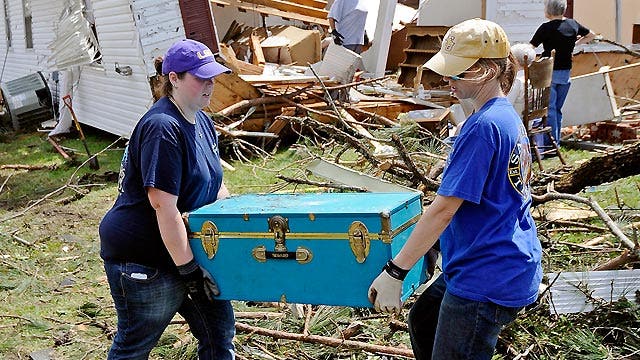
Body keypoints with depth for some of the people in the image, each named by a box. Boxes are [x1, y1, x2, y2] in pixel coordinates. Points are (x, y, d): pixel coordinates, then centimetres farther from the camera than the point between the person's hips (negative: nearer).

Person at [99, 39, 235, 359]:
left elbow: (215, 186, 16)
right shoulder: (163, 128, -23)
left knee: (219, 331, 15)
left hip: (186, 249, 9)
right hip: (141, 259, -9)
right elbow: (164, 206, -28)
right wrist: (188, 268, -25)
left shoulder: (201, 122, 7)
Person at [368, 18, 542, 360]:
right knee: (423, 320, 26)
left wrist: (394, 271, -19)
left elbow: (443, 209, -24)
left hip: (487, 280, -10)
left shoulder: (482, 127, -23)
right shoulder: (508, 117, 7)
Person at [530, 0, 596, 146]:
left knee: (549, 109, -2)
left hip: (549, 72, -6)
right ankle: (556, 143, 19)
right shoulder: (573, 24, 5)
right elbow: (591, 35, 21)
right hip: (566, 72, 6)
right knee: (557, 109, 14)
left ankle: (551, 144, -2)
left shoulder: (546, 28, -13)